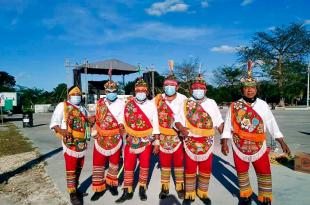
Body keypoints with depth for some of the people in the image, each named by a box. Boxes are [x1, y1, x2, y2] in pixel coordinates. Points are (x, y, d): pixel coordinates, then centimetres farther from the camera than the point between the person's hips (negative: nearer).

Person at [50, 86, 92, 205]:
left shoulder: (83, 108, 16)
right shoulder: (62, 106, -1)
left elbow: (88, 120, 22)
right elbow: (54, 122, -7)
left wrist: (91, 120, -2)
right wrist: (60, 130, -26)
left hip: (82, 143, 6)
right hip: (70, 142, -6)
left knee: (79, 168, 16)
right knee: (71, 169, -1)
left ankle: (75, 188, 33)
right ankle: (73, 193, 11)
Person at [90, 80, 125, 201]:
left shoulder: (121, 104, -8)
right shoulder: (100, 102, 4)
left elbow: (121, 122, -10)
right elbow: (97, 119, 13)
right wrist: (95, 133, 11)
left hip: (115, 138, -2)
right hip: (101, 138, 3)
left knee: (114, 162, 14)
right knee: (98, 164, 5)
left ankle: (111, 184, 35)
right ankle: (99, 189, 21)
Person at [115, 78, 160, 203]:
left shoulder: (151, 104, -3)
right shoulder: (128, 104, 0)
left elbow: (155, 124, -2)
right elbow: (125, 121, 5)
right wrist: (126, 136, 2)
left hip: (147, 140, 0)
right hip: (131, 140, 1)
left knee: (145, 165, 10)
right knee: (128, 165, 4)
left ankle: (142, 189, 27)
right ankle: (127, 191, 18)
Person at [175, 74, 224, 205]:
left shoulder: (211, 103, 4)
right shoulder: (185, 103, 1)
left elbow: (219, 122, 4)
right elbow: (178, 120, 0)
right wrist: (181, 128, -20)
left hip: (207, 142, 2)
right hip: (190, 141, -1)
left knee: (206, 169, 14)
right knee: (190, 169, 10)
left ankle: (202, 193, 34)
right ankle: (189, 194, 27)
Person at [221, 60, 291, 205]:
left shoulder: (263, 105, -2)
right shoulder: (234, 106, -6)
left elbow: (272, 125, 2)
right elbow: (227, 126, -3)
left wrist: (282, 143, 0)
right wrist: (224, 143, -7)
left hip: (259, 147, 1)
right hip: (239, 147, 0)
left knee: (264, 174, 8)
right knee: (241, 172, 14)